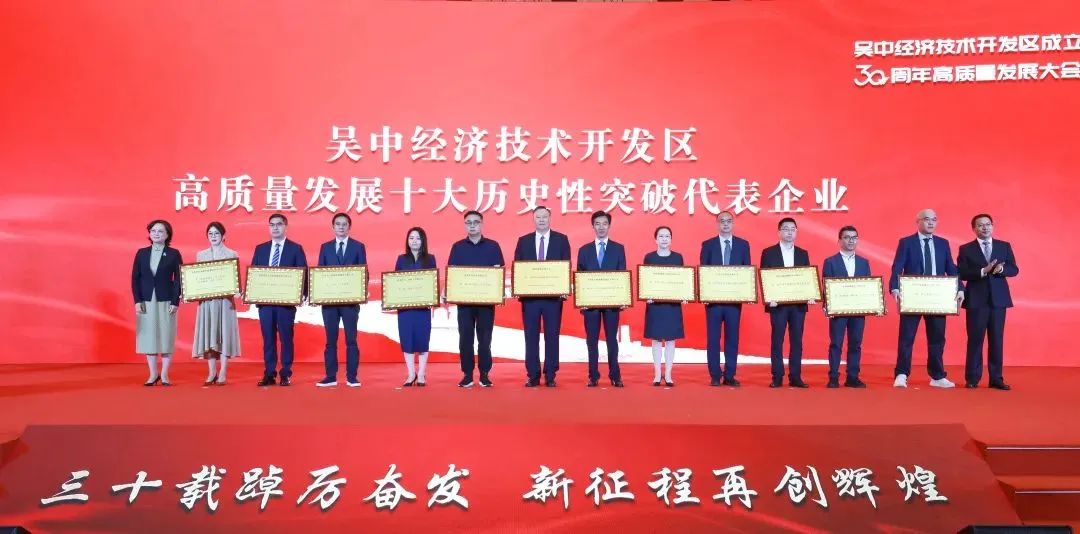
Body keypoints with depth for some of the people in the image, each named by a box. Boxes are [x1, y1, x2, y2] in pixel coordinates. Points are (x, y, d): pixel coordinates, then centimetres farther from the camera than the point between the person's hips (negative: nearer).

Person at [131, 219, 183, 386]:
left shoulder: (174, 254, 2)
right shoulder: (141, 253, 8)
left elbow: (178, 280, -1)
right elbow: (135, 278, 6)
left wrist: (175, 302, -9)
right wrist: (137, 301, -4)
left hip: (166, 301, -2)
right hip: (146, 302, 2)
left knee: (166, 337, 1)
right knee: (148, 337, 5)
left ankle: (164, 374, 10)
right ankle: (153, 374, 13)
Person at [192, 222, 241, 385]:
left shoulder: (231, 254, 4)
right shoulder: (201, 255, 12)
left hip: (225, 299, -3)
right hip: (206, 299, 3)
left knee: (224, 332, -3)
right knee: (208, 333, 3)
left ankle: (222, 373, 1)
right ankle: (211, 373, 9)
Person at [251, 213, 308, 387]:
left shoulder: (295, 249, 2)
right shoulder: (260, 249, 13)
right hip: (264, 300, 3)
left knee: (286, 337, 1)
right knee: (268, 338, 5)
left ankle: (286, 374, 8)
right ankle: (269, 374, 10)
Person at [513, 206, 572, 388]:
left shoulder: (561, 240, 5)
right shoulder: (523, 241, 9)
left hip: (553, 295, -1)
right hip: (529, 295, 1)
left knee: (552, 336, 2)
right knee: (531, 337, 3)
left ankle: (550, 376, 9)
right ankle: (533, 376, 10)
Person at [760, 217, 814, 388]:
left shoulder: (803, 254, 12)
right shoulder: (768, 253, 2)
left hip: (799, 304, 3)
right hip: (778, 303, -3)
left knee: (796, 341, 4)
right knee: (777, 340, 1)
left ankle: (795, 377, 8)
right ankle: (777, 377, 5)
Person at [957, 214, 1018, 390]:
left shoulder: (1004, 246, 10)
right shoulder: (966, 249, 2)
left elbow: (1014, 269, 4)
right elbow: (961, 273, -7)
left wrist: (1002, 269, -17)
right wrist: (982, 271, -21)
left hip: (998, 298, 2)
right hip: (976, 299, -2)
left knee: (997, 339, 5)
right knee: (975, 339, 0)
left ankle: (996, 378, 10)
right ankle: (972, 378, 6)